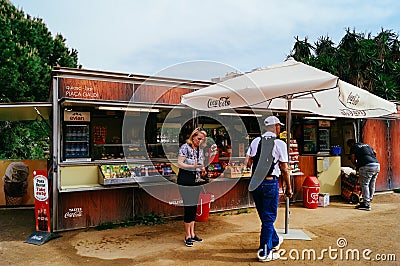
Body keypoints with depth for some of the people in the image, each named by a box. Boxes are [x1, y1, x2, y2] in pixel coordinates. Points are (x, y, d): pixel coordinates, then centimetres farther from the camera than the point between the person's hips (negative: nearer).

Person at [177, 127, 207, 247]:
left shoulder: (200, 149, 12)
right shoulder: (185, 147, -10)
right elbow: (180, 164, -15)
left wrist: (202, 169, 2)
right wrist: (193, 166, -26)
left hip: (196, 181, 7)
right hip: (185, 181, -7)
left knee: (194, 207, 10)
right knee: (188, 207, -5)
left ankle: (192, 234, 20)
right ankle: (187, 236, 6)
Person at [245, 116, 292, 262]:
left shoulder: (255, 141, 5)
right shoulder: (279, 144, -8)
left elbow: (248, 163, 2)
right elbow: (284, 169, -7)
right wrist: (288, 188, 3)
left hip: (254, 182, 6)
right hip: (270, 183, -5)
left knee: (264, 216, 20)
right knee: (269, 218, 6)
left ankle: (274, 241, 43)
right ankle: (264, 252, 13)